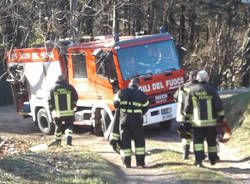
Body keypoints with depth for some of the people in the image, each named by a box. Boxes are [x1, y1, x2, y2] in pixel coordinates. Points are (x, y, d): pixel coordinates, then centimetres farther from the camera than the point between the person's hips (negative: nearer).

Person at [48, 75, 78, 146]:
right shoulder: (70, 87, 1)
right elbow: (75, 97, 8)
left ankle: (57, 140, 29)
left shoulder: (53, 89, 2)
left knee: (58, 127, 16)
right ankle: (68, 140, -15)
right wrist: (73, 106, 21)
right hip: (69, 112, -1)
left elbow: (50, 101, 3)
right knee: (69, 126, 4)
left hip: (57, 112, 1)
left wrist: (52, 110, 13)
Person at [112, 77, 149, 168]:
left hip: (124, 119, 1)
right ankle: (140, 162, 8)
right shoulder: (141, 94, 1)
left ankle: (127, 163, 4)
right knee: (139, 141, 11)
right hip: (136, 120, 0)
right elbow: (145, 108, 8)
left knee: (124, 141, 6)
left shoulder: (121, 93, 0)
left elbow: (116, 104, -1)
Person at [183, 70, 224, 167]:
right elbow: (218, 105, -6)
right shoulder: (211, 89, -4)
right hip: (211, 121, 0)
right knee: (211, 140, 14)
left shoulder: (191, 90, -1)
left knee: (198, 141, 3)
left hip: (197, 122, 0)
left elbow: (187, 106, 1)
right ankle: (213, 159, 26)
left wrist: (186, 117, 12)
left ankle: (199, 160, -9)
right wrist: (221, 116, 2)